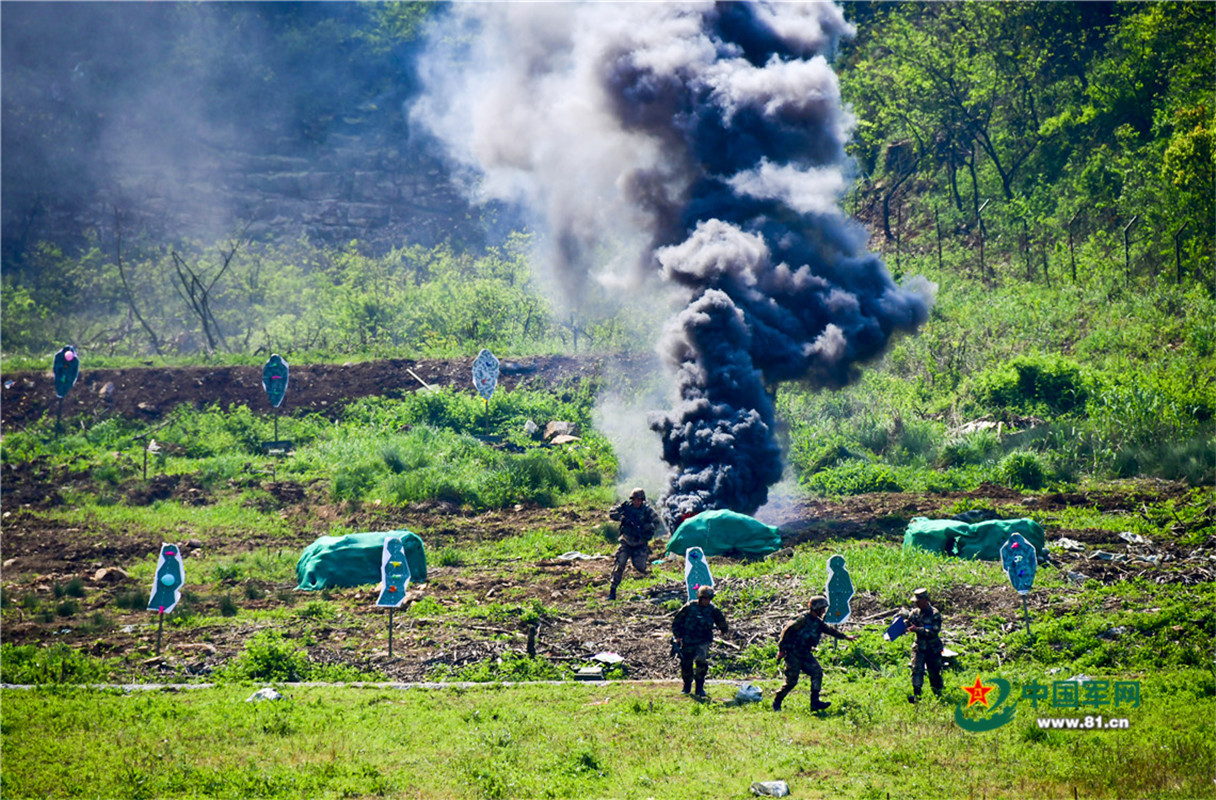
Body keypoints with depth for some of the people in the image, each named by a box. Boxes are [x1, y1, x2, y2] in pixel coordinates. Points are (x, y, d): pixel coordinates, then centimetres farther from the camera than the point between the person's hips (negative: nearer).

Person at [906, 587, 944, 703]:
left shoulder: (935, 614, -13)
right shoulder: (915, 613, 2)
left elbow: (934, 632, -23)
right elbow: (906, 626, 9)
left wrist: (917, 629, -29)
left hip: (933, 649, -3)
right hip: (919, 648, 3)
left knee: (934, 673, 10)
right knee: (917, 669, -16)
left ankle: (938, 693, 33)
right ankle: (916, 695, -21)